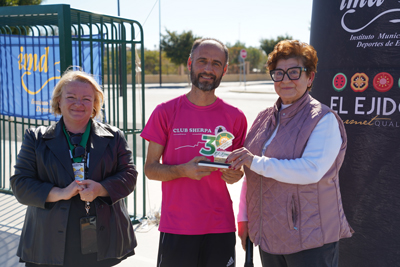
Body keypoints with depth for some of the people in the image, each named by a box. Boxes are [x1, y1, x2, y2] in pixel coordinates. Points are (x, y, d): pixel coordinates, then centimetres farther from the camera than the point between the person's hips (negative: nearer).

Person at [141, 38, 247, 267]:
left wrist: (236, 174, -9)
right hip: (176, 228, -2)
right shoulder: (165, 112, -3)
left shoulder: (235, 117, 2)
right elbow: (150, 169, -1)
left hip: (221, 228, 2)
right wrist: (183, 170, -19)